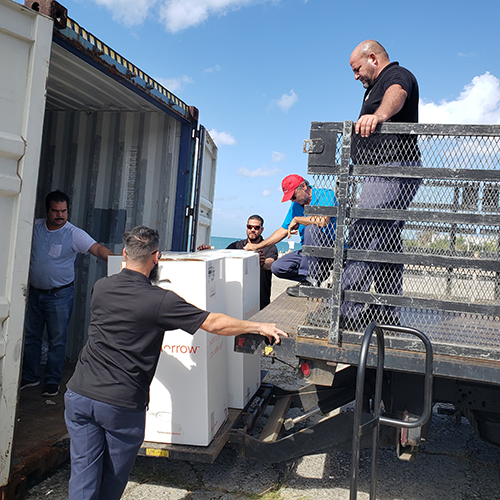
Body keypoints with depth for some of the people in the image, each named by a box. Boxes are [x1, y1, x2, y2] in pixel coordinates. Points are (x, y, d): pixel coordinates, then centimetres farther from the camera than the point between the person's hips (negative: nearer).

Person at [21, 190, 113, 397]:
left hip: (59, 295, -4)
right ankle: (30, 376, 31)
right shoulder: (34, 227, 2)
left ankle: (53, 381, 19)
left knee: (57, 340, 4)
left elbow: (97, 249, -23)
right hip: (34, 292, 4)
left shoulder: (74, 234, -11)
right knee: (30, 336, 15)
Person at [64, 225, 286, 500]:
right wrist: (260, 327, 0)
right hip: (121, 404, -4)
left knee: (84, 474, 11)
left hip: (79, 394, 4)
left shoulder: (101, 286, 2)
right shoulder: (161, 300, -14)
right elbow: (214, 323, -12)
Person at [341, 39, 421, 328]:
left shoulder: (397, 75, -4)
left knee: (363, 236, -20)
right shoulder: (377, 86, 29)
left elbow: (397, 94, -30)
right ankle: (389, 312, 18)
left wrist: (379, 114, -50)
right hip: (385, 174, 12)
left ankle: (348, 312, -23)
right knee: (385, 241, 11)